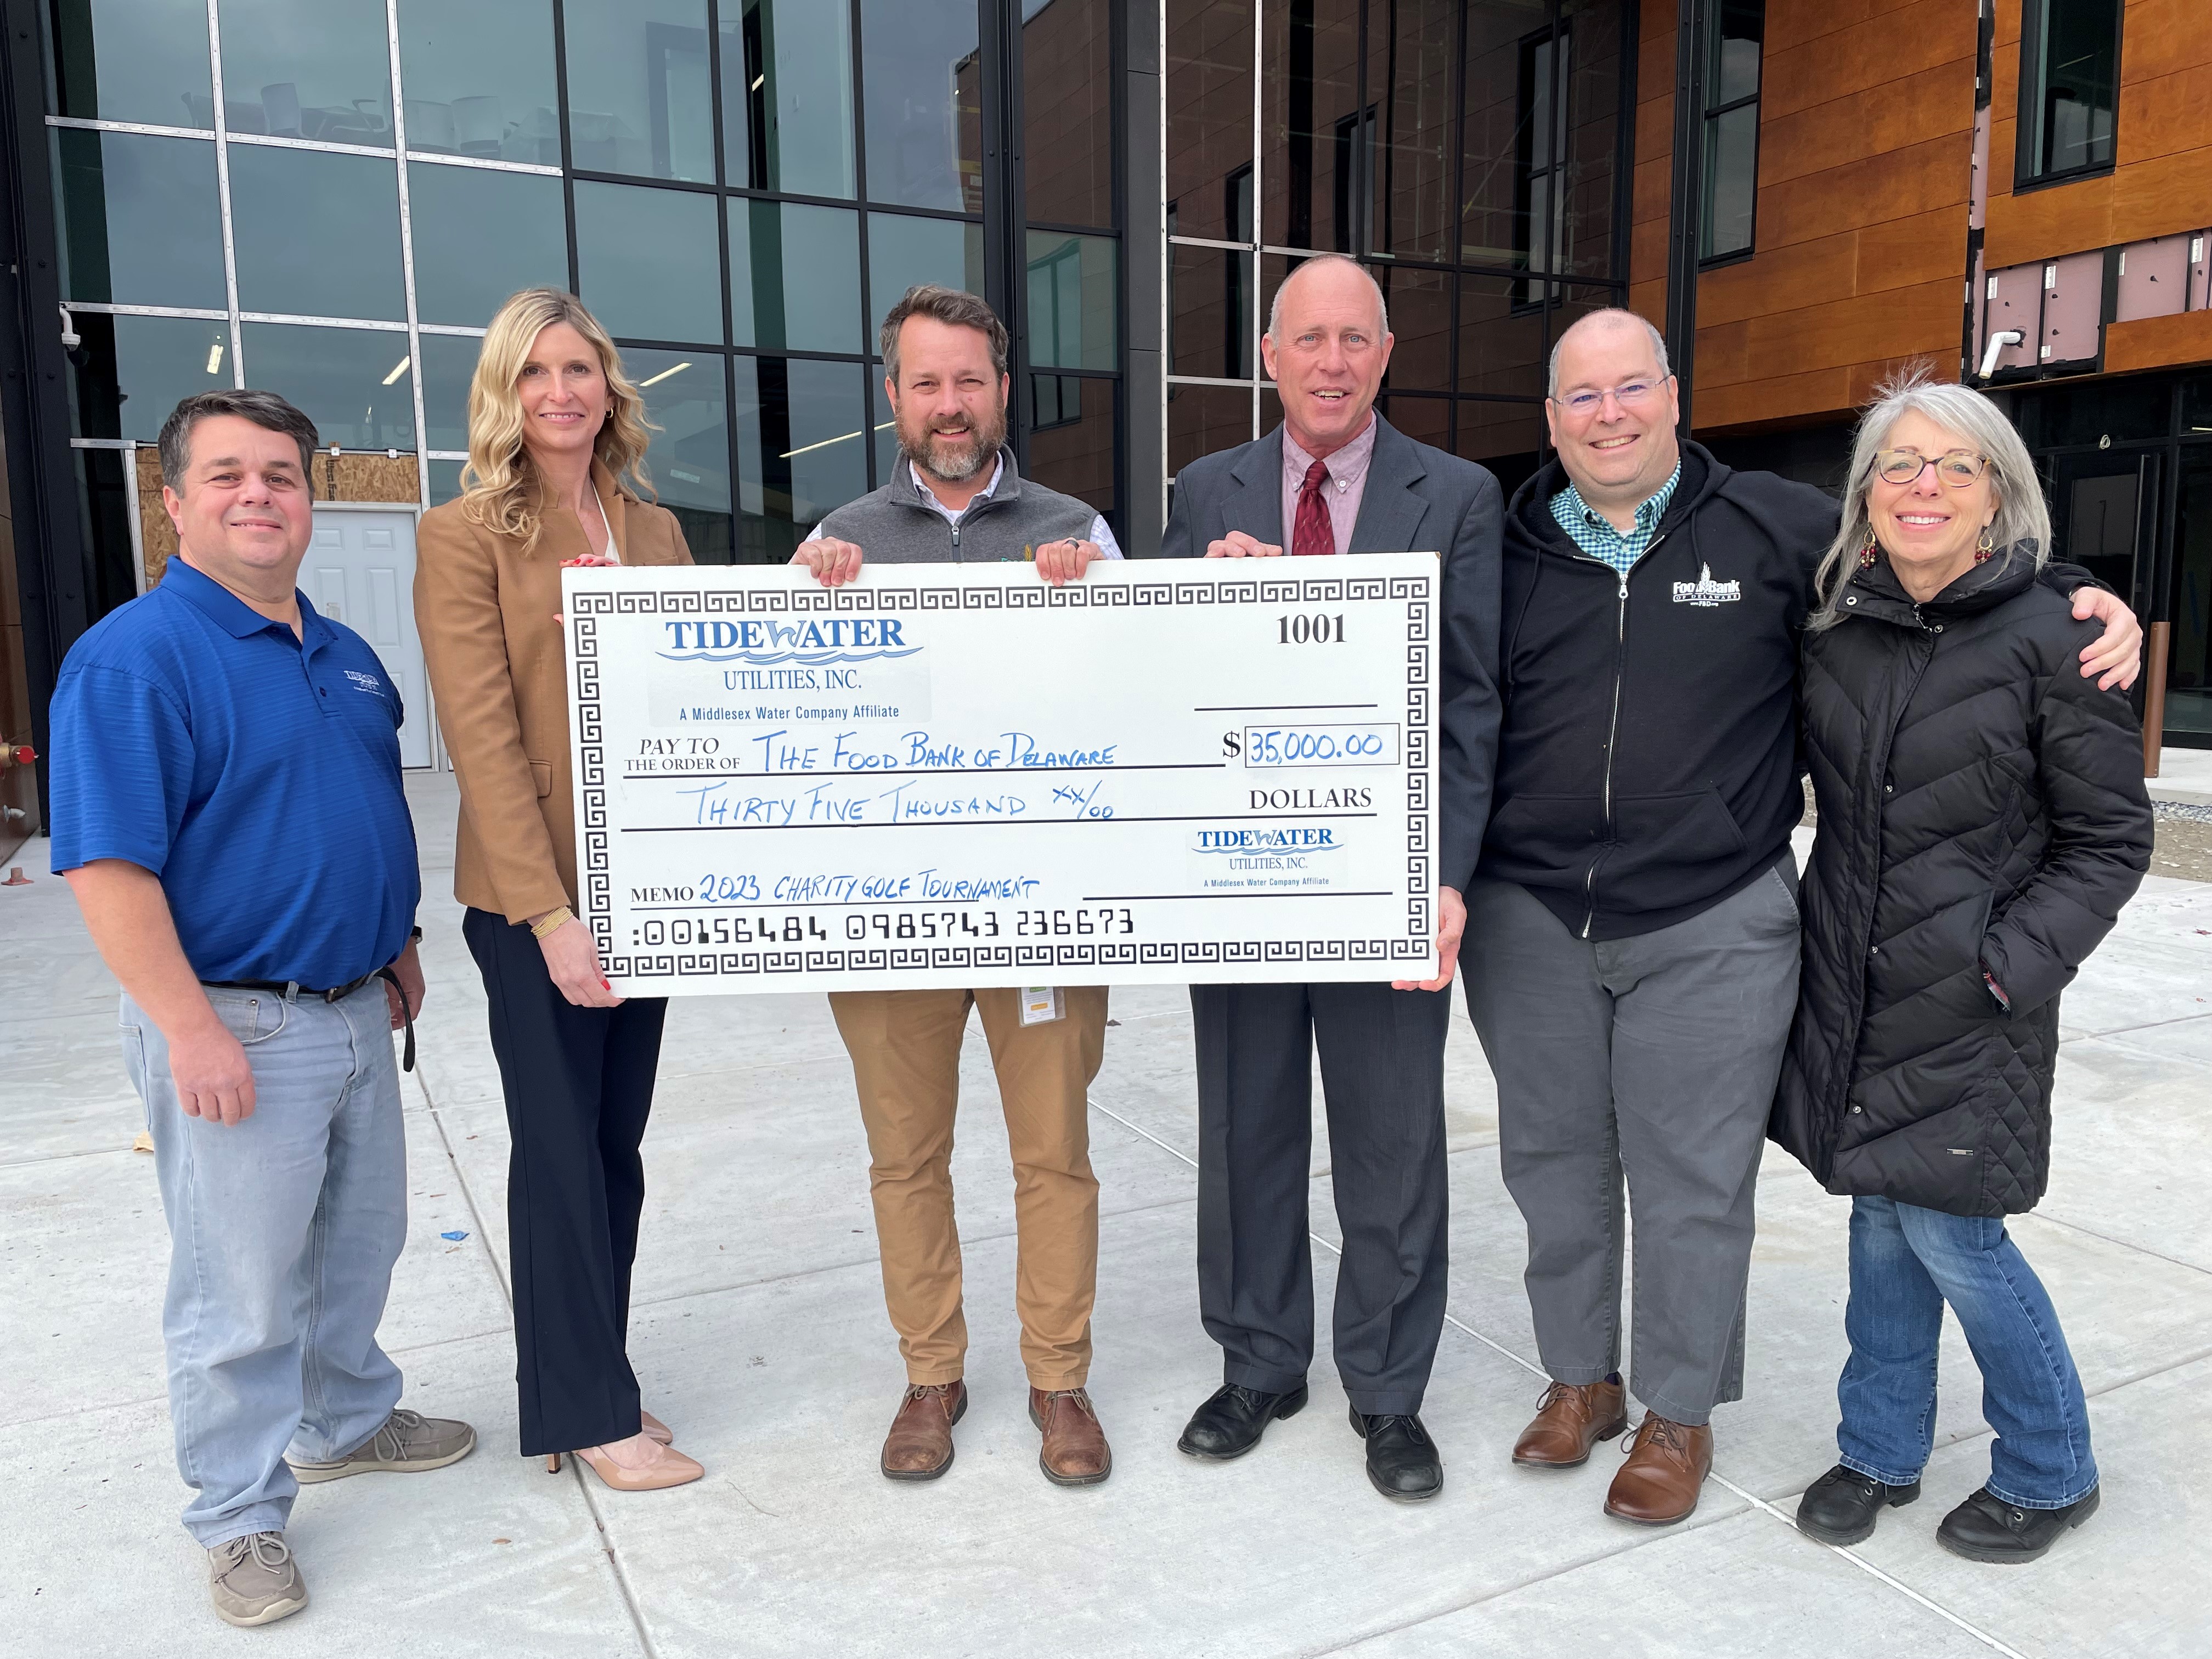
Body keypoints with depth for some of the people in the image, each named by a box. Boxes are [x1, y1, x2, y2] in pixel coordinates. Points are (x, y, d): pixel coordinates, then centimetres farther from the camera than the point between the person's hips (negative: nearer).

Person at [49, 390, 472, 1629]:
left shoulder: (347, 655, 10)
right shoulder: (135, 657, -15)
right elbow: (108, 865, -21)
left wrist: (397, 945, 18)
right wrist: (191, 1029, -23)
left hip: (356, 1013, 8)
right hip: (235, 1028, -8)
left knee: (361, 1244, 22)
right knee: (243, 1292, 5)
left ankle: (348, 1422, 44)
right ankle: (242, 1519, 24)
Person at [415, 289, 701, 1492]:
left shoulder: (654, 528, 11)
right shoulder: (464, 535, -6)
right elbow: (483, 737, -13)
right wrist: (550, 911, -18)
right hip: (534, 896, -5)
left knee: (616, 1149, 14)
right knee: (560, 1155, 5)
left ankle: (589, 1383, 30)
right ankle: (587, 1414, 21)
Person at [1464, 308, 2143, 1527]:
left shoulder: (1777, 529, 2)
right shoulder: (1509, 549, 7)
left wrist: (2079, 604, 0)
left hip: (1710, 933, -2)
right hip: (1530, 921, 3)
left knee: (1693, 1182, 6)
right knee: (1555, 1162, 14)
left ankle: (1679, 1411, 27)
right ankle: (1579, 1377, 34)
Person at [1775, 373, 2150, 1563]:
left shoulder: (2050, 640, -8)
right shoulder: (1836, 632, 5)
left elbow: (2109, 838, -5)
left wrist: (2013, 963, -15)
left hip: (1972, 1003, -4)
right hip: (1852, 985, 4)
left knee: (1949, 1235, 0)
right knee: (1881, 1221, 13)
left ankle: (2048, 1472, 27)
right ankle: (1881, 1451, 32)